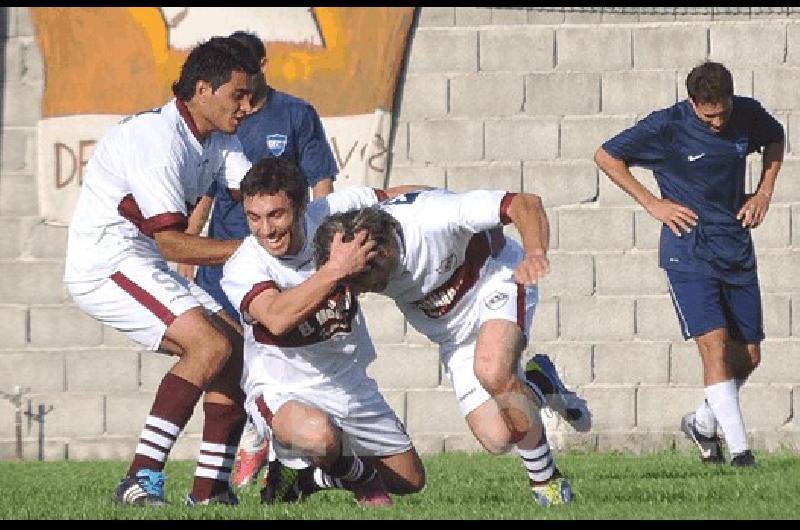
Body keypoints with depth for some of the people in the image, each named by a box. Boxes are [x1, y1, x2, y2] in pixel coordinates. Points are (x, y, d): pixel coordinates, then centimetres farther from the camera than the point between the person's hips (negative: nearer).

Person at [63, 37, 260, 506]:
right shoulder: (158, 138, -21)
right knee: (210, 345, -24)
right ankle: (141, 481, -30)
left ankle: (209, 488, 4)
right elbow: (170, 242, -24)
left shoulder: (221, 141, 9)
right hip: (106, 265, -10)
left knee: (238, 349, 4)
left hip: (142, 268, 10)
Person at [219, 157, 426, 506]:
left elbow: (399, 198, 2)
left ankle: (309, 475, 34)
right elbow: (277, 318, -45)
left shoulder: (331, 213, -14)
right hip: (283, 393, -6)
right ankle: (360, 476, -6)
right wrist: (336, 270, -49)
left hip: (349, 384, 6)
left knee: (411, 481, 15)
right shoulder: (241, 269, -26)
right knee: (316, 433, -42)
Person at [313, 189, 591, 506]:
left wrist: (535, 253, -52)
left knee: (492, 371, -34)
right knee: (497, 439, -6)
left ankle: (545, 479, -13)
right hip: (451, 332, 5)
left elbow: (526, 204, -35)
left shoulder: (433, 217, -37)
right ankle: (535, 389, 29)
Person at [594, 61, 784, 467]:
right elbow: (606, 156, -4)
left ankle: (703, 423, 32)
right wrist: (652, 203, -6)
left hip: (737, 249, 5)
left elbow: (775, 139, 22)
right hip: (689, 254, -5)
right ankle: (739, 449, -18)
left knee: (749, 356, 7)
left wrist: (764, 192, 9)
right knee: (715, 346, -18)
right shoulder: (666, 128, -14)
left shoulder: (748, 115, -1)